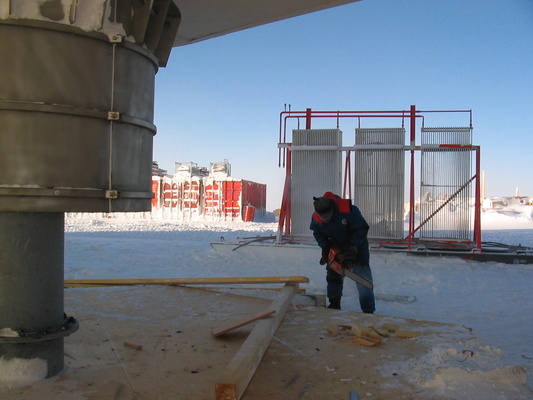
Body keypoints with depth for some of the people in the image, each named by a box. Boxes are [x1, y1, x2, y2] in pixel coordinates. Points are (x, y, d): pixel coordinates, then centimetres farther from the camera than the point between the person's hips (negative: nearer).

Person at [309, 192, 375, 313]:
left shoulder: (349, 210, -35)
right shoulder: (316, 218, -19)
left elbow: (361, 229, -26)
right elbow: (318, 233, 1)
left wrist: (351, 249, -31)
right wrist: (325, 248, -12)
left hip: (357, 246, -4)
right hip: (336, 247, 5)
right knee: (333, 276, 8)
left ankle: (368, 312, -5)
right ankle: (334, 305, 25)